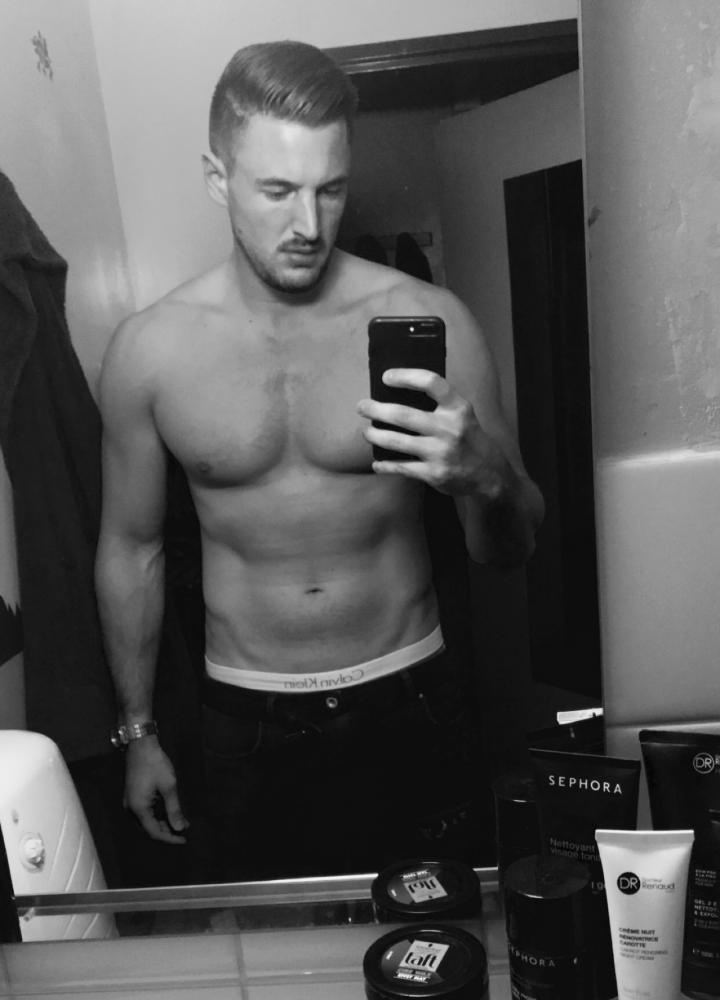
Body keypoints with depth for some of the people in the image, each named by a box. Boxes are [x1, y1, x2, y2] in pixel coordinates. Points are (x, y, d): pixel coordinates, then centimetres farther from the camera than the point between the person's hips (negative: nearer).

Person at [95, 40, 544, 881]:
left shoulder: (426, 321, -10)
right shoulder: (149, 350, -7)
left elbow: (511, 551, -5)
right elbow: (131, 547, 5)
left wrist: (486, 475, -29)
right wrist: (137, 733, 10)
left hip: (408, 707, 0)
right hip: (246, 726, 1)